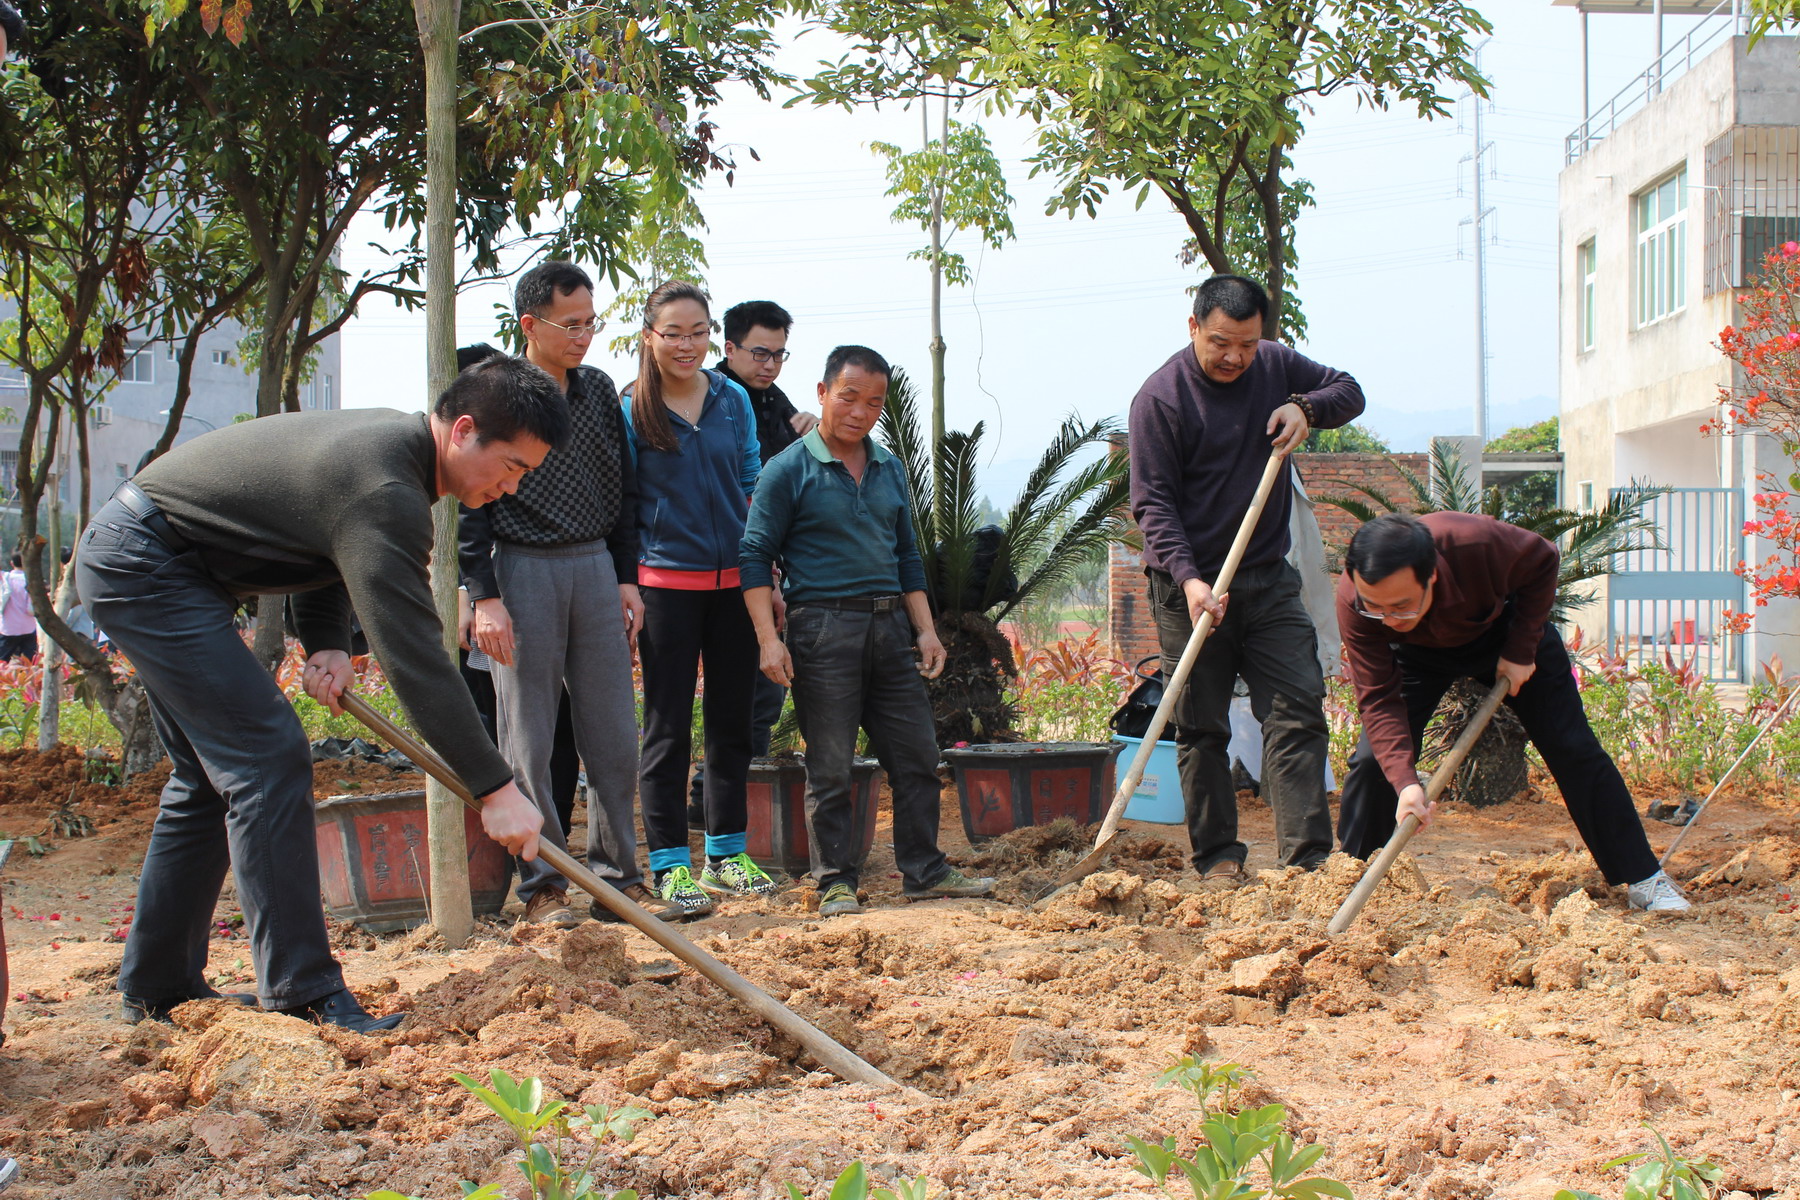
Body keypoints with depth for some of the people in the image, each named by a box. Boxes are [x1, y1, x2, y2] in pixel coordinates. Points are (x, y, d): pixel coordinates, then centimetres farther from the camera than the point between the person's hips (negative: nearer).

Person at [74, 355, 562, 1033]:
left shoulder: (390, 439, 3)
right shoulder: (382, 491, -28)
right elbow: (413, 655, -31)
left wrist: (326, 643, -4)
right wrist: (495, 789, -29)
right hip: (144, 565, -11)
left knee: (210, 776, 14)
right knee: (267, 758, -15)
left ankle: (156, 988, 22)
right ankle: (302, 995, -13)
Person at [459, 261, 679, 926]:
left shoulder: (597, 390, 10)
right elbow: (468, 501, -7)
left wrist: (627, 579, 11)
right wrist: (484, 596, -13)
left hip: (596, 567, 5)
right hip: (524, 570, -5)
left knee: (613, 736, 5)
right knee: (528, 740, 0)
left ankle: (616, 876, 14)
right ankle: (542, 886, 8)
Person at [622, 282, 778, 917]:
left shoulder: (733, 400, 6)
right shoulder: (631, 410, -4)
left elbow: (752, 489, 12)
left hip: (734, 580, 4)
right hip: (667, 583, -4)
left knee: (731, 718, 11)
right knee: (668, 725, 0)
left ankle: (726, 853, 22)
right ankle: (670, 864, 7)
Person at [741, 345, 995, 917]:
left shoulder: (889, 469, 14)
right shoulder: (789, 470, -4)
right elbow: (756, 556, -6)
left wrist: (925, 629, 13)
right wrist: (768, 637, -14)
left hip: (890, 625, 6)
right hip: (822, 626, -6)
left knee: (917, 756, 8)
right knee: (829, 767, 0)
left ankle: (924, 871, 19)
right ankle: (835, 882, 10)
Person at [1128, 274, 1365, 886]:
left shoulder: (1276, 365, 6)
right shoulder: (1160, 397, -10)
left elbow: (1349, 391, 19)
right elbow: (1152, 502, -13)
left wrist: (1306, 408, -5)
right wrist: (1188, 578, -26)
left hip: (1269, 579, 4)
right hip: (1192, 587, -4)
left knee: (1298, 712, -4)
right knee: (1202, 728, 2)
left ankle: (1307, 858, -3)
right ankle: (1217, 859, 12)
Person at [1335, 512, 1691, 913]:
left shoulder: (1478, 544, -43)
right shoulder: (1352, 600, -38)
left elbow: (1542, 562, -19)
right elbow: (1378, 700, -33)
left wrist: (1521, 651, -19)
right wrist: (1405, 781, -45)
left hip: (1505, 630, 0)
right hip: (1420, 653, 1)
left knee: (1572, 749, -3)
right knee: (1375, 758, -15)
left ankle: (1641, 877, 8)